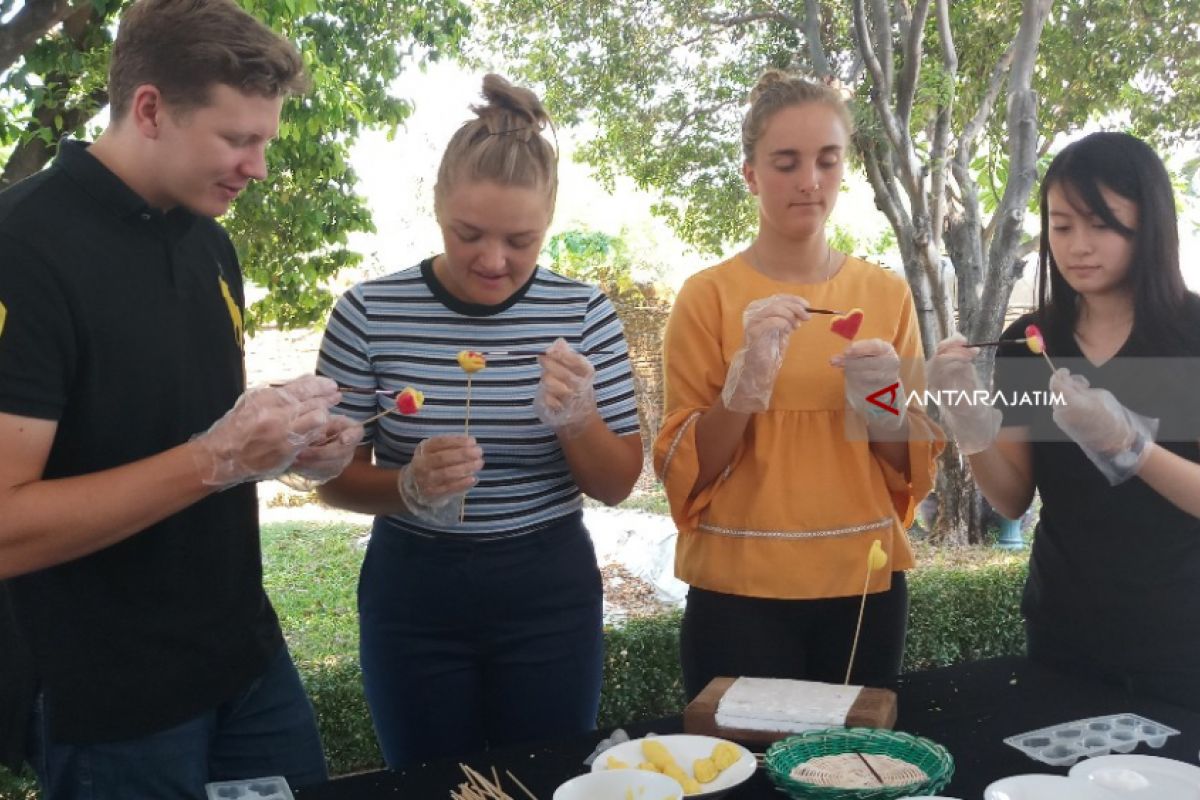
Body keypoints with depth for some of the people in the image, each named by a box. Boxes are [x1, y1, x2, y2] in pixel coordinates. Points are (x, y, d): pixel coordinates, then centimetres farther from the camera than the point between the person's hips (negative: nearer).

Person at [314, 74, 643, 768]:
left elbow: (618, 485, -2)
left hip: (549, 596, 1)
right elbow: (335, 478, -3)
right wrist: (408, 487, -24)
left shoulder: (583, 313, -7)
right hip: (414, 595, 0)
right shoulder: (371, 312, -11)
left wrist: (578, 418, -22)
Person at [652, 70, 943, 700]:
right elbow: (684, 470, -8)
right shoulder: (708, 296, -6)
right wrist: (747, 376, -22)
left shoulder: (888, 294, 2)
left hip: (864, 585, 3)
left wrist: (884, 404, -14)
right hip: (741, 591, -3)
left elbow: (912, 468, 6)